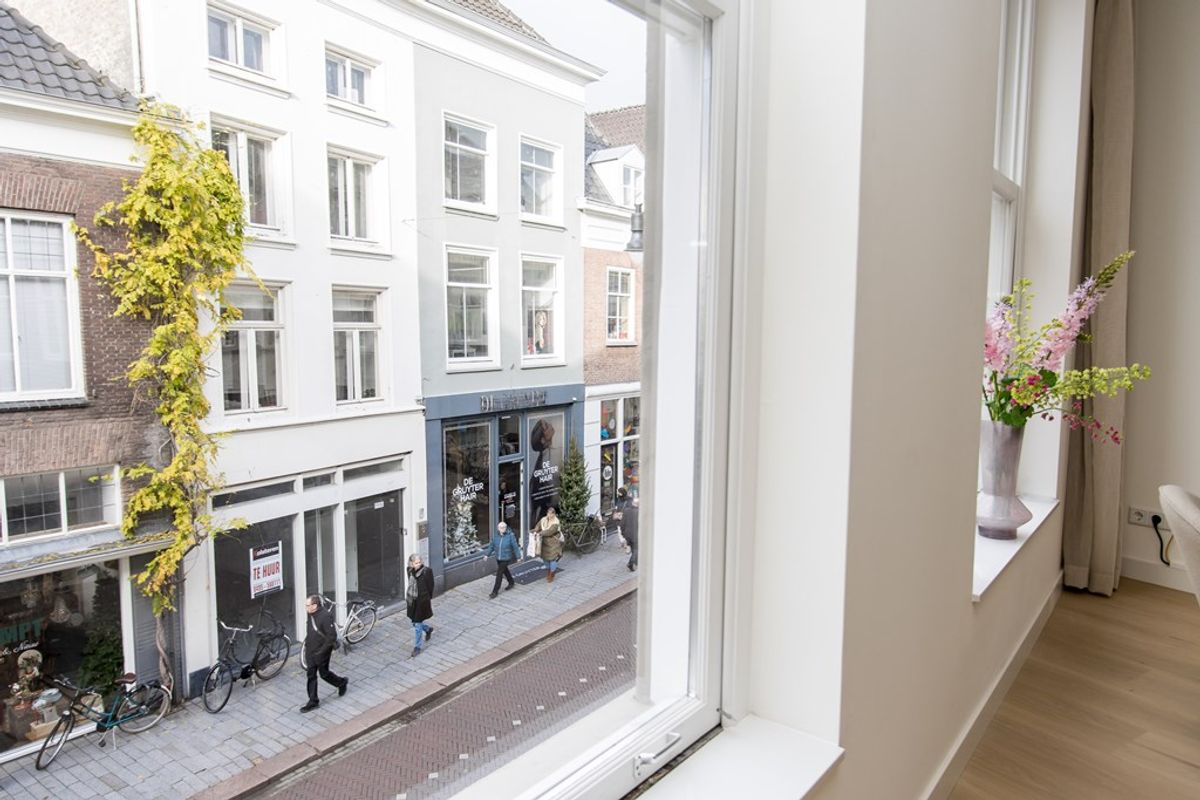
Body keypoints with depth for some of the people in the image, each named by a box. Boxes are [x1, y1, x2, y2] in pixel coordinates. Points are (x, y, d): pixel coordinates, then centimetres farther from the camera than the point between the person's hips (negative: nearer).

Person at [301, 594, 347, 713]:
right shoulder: (311, 614, -4)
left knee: (324, 674, 11)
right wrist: (307, 641, 16)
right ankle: (313, 701, 26)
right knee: (311, 675, 13)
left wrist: (322, 651, -22)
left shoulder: (326, 616, -29)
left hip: (321, 652, -7)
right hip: (310, 651, 7)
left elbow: (332, 636, -26)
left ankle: (342, 682, 37)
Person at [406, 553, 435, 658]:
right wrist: (407, 596, 16)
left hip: (422, 601, -6)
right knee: (415, 622, 16)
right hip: (412, 600, 6)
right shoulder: (410, 570, -1)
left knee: (418, 624, 2)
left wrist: (430, 600, -7)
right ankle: (428, 628, 47)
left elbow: (430, 586, -10)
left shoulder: (426, 571, -16)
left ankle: (417, 647, 18)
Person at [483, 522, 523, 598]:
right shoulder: (495, 535, -6)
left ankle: (495, 591, 5)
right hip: (498, 558, 5)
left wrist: (518, 557, -4)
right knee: (505, 570, 23)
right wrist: (487, 554, -2)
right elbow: (491, 546, 4)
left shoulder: (510, 535, -17)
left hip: (506, 558, -5)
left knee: (499, 574, -5)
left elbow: (515, 547, -9)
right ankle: (511, 582, 47)